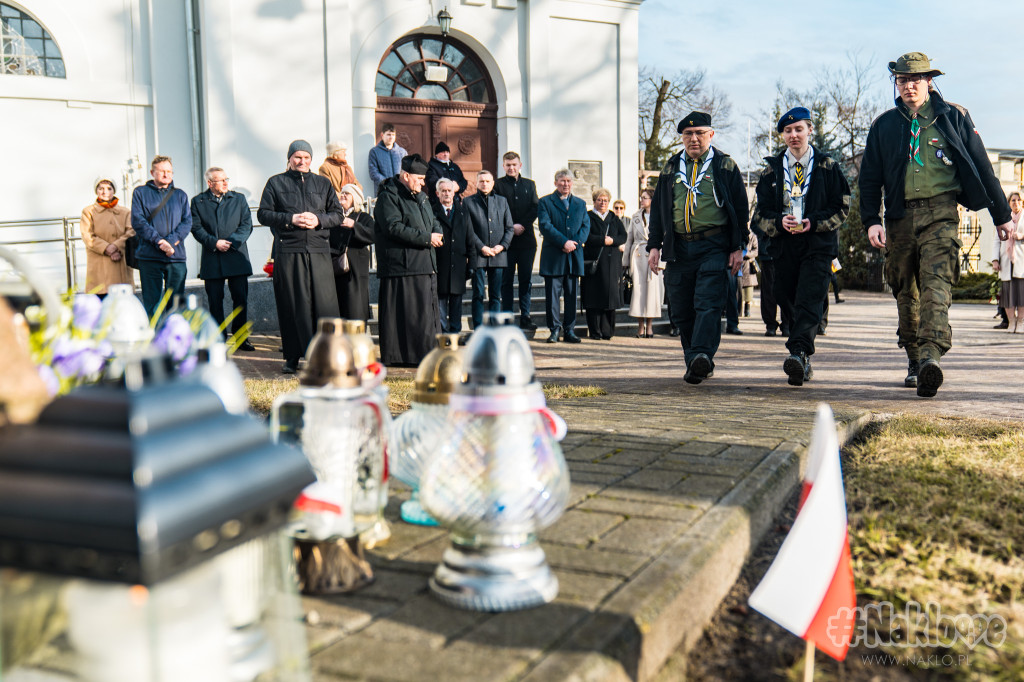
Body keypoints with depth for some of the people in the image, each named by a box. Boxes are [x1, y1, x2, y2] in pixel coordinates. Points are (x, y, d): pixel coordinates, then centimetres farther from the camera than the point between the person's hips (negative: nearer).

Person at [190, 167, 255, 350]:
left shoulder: (239, 199, 11)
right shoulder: (198, 201, 8)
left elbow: (247, 225, 4)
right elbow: (196, 228, 1)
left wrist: (231, 242, -10)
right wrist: (214, 243, -13)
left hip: (236, 256, 1)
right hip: (211, 259, -1)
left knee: (241, 298, -1)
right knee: (215, 301, 2)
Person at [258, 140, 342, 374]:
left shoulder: (323, 183, 17)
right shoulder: (276, 183, 12)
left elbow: (337, 214, 14)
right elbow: (263, 213, 5)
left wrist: (319, 220, -6)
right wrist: (290, 219, -9)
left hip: (319, 251, 1)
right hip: (287, 251, -1)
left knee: (324, 302, -6)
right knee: (292, 305, 0)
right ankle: (292, 357, 8)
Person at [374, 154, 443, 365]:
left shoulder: (421, 197, 21)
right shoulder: (388, 197, -8)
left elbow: (433, 221, 26)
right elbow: (394, 228, -20)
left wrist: (437, 234, 1)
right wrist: (426, 237, -18)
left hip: (425, 266, 9)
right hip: (401, 267, -9)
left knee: (427, 313, 9)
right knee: (401, 314, -6)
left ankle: (428, 354, 14)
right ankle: (396, 356, 2)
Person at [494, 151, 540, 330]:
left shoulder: (529, 184, 13)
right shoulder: (497, 185, 3)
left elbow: (535, 209, 6)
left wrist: (522, 225, -9)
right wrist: (510, 227, -13)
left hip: (526, 238, 3)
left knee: (526, 280, 4)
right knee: (506, 281, 1)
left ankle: (525, 319, 9)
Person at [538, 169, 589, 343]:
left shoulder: (580, 204, 18)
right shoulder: (545, 202, 4)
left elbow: (586, 226, 10)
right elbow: (545, 226, -8)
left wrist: (576, 242, -8)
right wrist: (564, 242, -16)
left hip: (574, 256, 3)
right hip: (553, 257, -3)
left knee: (571, 295, 5)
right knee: (552, 294, -2)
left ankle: (569, 330, 10)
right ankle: (554, 329, 5)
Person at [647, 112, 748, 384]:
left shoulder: (725, 166, 6)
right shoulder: (671, 168, 16)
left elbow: (740, 208, 5)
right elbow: (658, 208, 17)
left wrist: (737, 247, -1)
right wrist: (654, 246, 9)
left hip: (714, 247, -4)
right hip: (679, 247, 4)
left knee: (708, 304, -16)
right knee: (682, 311, 4)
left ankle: (702, 356, -25)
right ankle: (696, 365, 14)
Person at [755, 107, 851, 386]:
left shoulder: (828, 166, 6)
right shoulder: (772, 169, 13)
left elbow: (842, 208, 5)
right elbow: (761, 213, 11)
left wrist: (813, 222, -12)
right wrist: (780, 222, -10)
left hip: (818, 245, -3)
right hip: (784, 245, 3)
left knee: (809, 300, -18)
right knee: (788, 302, 5)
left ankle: (799, 353, -31)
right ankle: (803, 363, 16)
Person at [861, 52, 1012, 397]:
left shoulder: (953, 117, 8)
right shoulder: (884, 125, 13)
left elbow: (981, 167, 10)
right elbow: (870, 177, 12)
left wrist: (1001, 215, 11)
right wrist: (871, 220, -2)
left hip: (940, 212, -3)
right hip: (900, 216, 3)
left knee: (936, 283, -19)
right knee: (906, 291, 7)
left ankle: (931, 357, -33)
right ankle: (914, 360, 19)